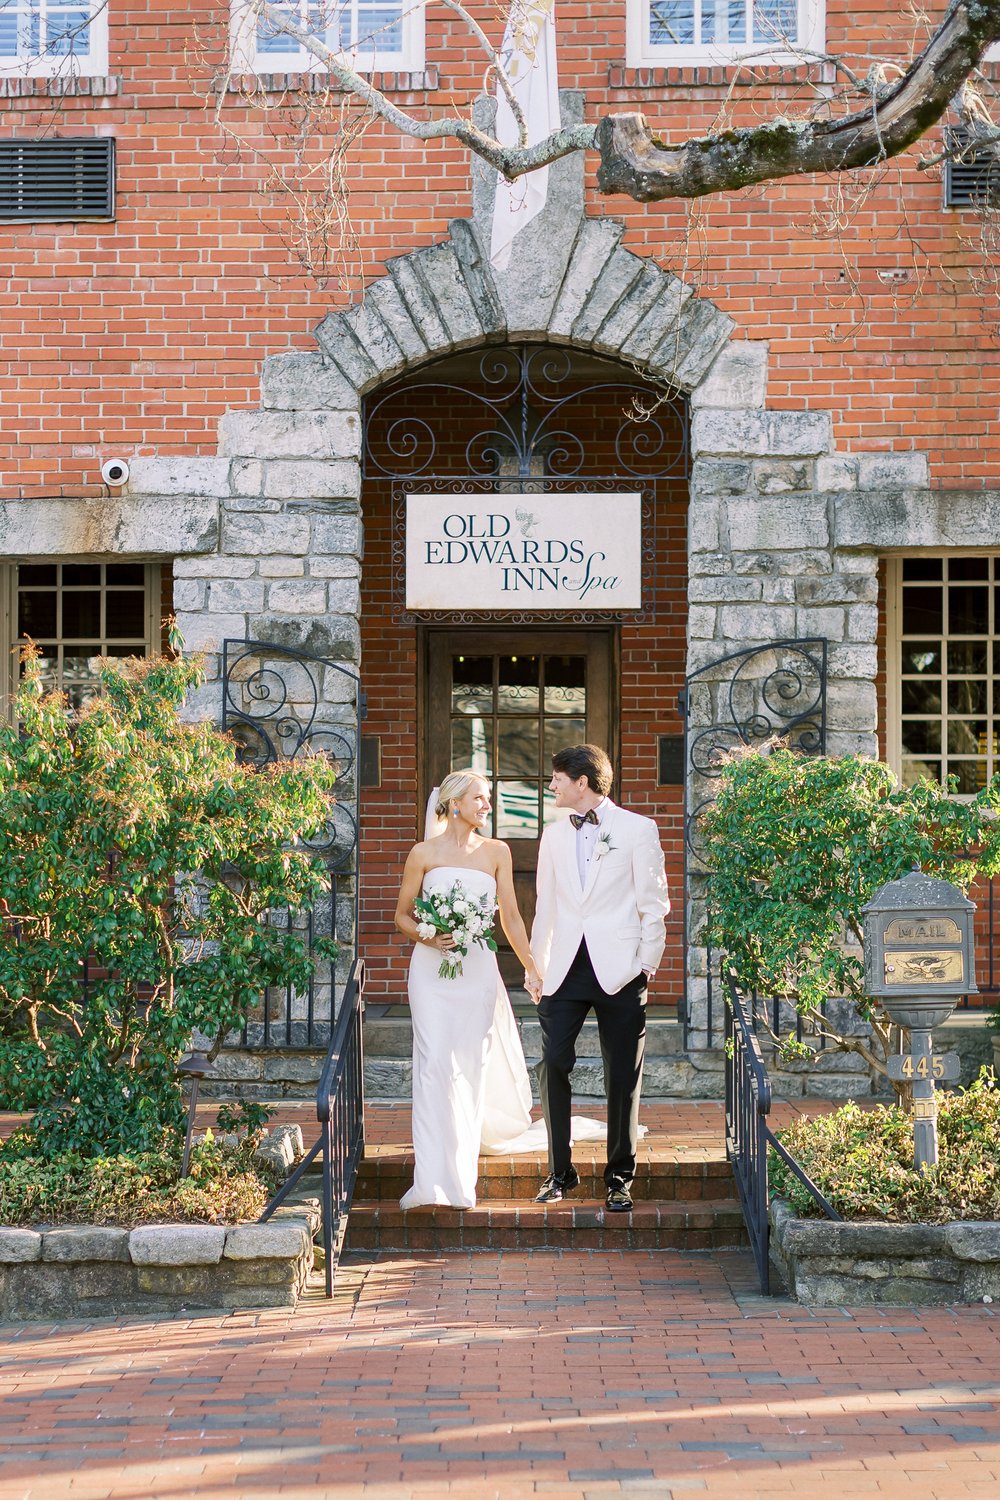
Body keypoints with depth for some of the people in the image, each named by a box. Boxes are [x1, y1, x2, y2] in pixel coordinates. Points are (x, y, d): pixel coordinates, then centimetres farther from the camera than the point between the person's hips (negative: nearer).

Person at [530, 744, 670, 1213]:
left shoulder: (637, 829, 0)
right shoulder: (554, 835, 12)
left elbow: (654, 904, 1)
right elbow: (545, 906, 16)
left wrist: (646, 964, -5)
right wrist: (535, 966, 12)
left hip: (619, 971, -3)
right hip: (565, 969, 3)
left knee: (623, 1077, 2)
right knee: (553, 1065, -4)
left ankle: (619, 1178, 13)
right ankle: (560, 1171, 9)